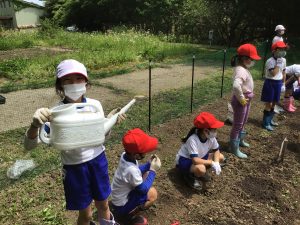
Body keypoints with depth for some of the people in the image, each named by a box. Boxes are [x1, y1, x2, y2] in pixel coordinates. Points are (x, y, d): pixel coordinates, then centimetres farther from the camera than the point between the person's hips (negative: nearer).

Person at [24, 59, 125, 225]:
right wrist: (35, 124, -42)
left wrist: (110, 121, -17)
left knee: (103, 205, 23)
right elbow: (29, 145, -22)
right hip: (74, 167, -3)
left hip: (98, 161, 3)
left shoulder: (95, 105, -9)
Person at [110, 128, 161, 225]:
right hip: (121, 205, -8)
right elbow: (144, 190, -23)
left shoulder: (125, 155, -12)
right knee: (152, 193, -18)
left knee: (147, 173, 7)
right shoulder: (131, 170, -38)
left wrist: (149, 164, -7)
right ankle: (126, 215, -4)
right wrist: (153, 170, -19)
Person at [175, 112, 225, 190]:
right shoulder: (193, 140, -34)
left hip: (200, 157, 8)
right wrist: (212, 163, -32)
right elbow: (195, 160, -38)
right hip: (184, 161, -8)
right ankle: (190, 176, -4)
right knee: (201, 169, -38)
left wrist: (216, 163, -18)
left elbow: (216, 150, 0)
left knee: (221, 157, -4)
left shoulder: (211, 137, -15)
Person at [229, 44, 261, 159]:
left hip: (246, 99, 10)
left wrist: (246, 98, 16)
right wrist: (241, 99, -30)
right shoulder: (241, 70, -26)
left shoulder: (243, 68, 6)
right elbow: (236, 86, -45)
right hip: (241, 101, -10)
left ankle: (240, 140, 48)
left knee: (243, 122, 26)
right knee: (238, 124, 2)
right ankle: (234, 148, 16)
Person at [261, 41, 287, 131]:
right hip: (270, 83, -7)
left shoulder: (283, 60, 5)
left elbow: (283, 72, 15)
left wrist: (283, 83, 15)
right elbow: (273, 74, -26)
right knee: (268, 103, -2)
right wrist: (278, 64, -23)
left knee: (274, 102, 16)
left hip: (278, 83, 7)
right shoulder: (270, 61, -18)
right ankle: (266, 123, 8)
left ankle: (270, 120, 31)